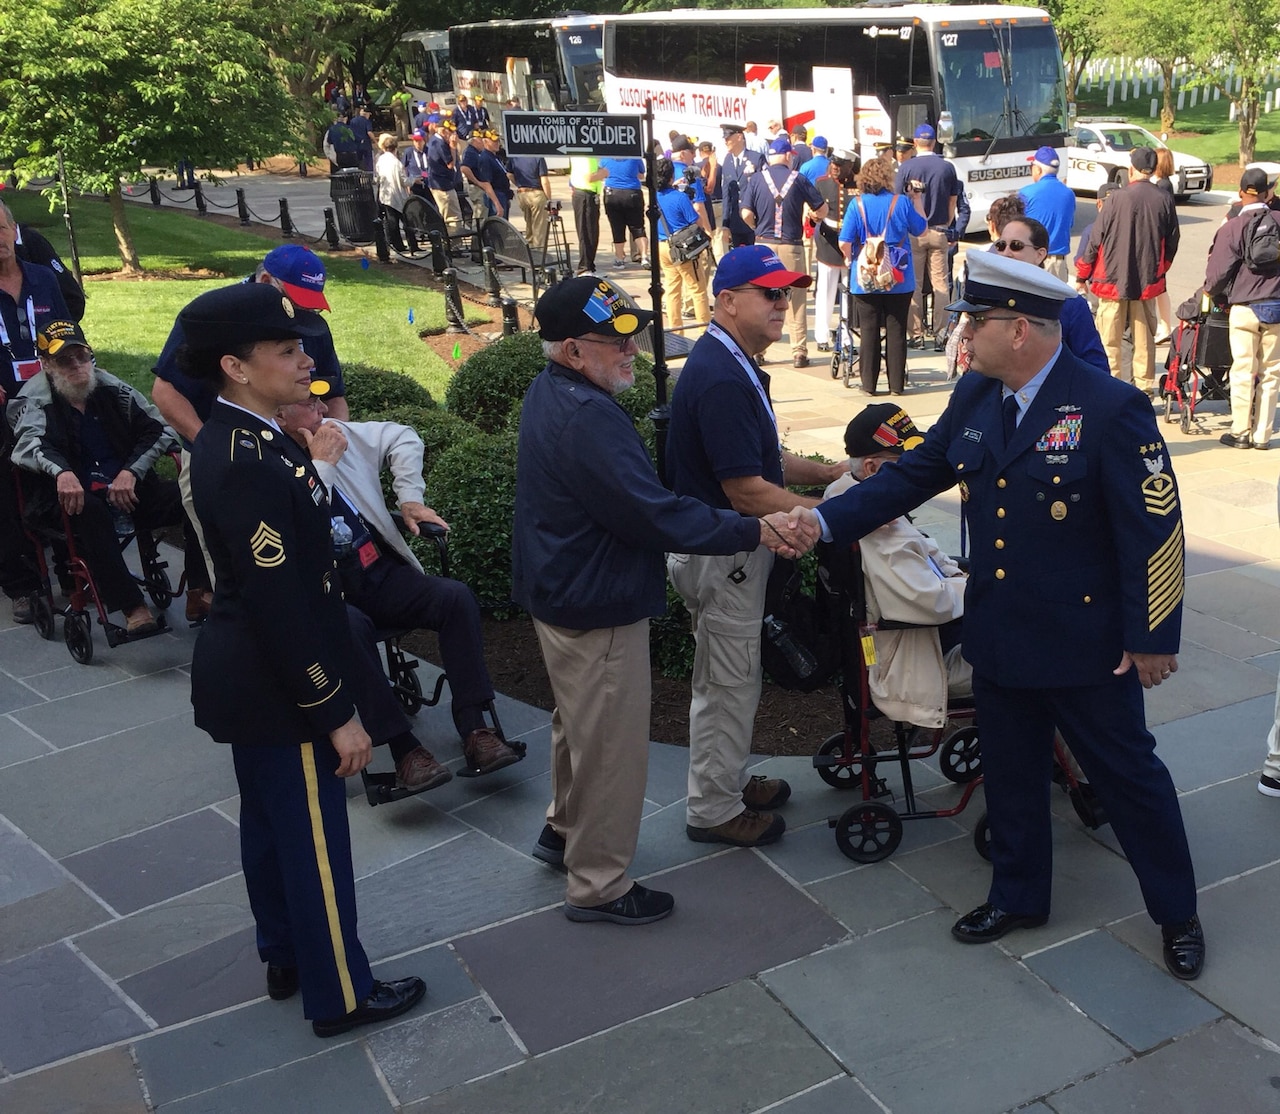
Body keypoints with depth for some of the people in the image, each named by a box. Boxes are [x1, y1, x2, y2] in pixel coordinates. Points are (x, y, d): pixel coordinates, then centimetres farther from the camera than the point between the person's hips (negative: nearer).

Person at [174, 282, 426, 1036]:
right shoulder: (250, 466, -28)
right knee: (315, 842, 6)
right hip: (277, 689, -10)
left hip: (248, 676, 10)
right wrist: (335, 714, -22)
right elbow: (281, 606, -27)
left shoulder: (234, 441, 3)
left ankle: (285, 957, 42)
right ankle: (340, 996, 23)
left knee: (269, 825, 23)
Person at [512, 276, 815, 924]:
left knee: (578, 723, 27)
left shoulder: (549, 392, 4)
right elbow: (657, 516, -29)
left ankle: (565, 830, 47)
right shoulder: (587, 418, -29)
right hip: (597, 608, -11)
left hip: (561, 595, 11)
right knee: (611, 745, 5)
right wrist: (755, 531, -21)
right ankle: (598, 886, 20)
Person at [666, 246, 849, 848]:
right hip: (721, 554, -10)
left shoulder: (734, 365, 9)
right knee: (727, 684, 4)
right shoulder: (721, 378, -25)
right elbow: (746, 491, -27)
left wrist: (833, 472, 7)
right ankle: (714, 811, 20)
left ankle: (727, 781, 38)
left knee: (729, 678, 22)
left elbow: (763, 458, 17)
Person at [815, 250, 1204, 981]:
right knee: (1010, 774, 19)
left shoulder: (1110, 408, -20)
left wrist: (1153, 638, -15)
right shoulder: (974, 397, 0)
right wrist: (825, 520, -4)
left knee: (1129, 775, 10)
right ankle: (1019, 896, 40)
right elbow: (913, 475, 6)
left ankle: (1178, 913, 31)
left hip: (1085, 641, -6)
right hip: (999, 637, 6)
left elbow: (1156, 529, -17)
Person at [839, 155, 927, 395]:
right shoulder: (902, 202, -5)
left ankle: (869, 383, 8)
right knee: (896, 331, 7)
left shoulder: (857, 204, -6)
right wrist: (918, 201, 20)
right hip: (899, 279, 0)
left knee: (869, 331, 6)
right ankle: (896, 383, 10)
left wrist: (849, 258, 12)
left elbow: (844, 243, -9)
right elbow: (921, 230, 9)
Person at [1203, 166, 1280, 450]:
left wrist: (1212, 292, 12)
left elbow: (1218, 272, -9)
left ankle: (1241, 432, 9)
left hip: (1245, 308, -3)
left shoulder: (1232, 228, -9)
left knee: (1243, 371, 4)